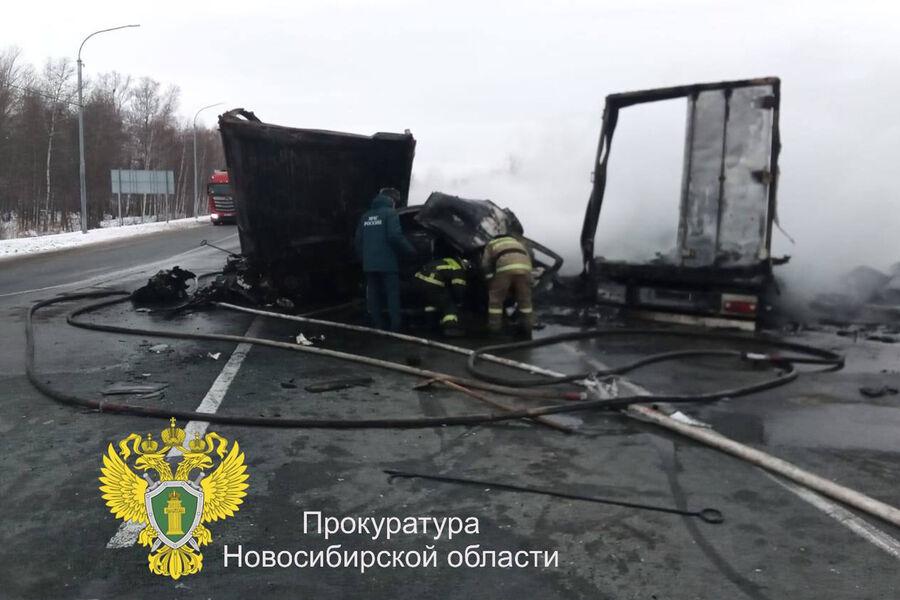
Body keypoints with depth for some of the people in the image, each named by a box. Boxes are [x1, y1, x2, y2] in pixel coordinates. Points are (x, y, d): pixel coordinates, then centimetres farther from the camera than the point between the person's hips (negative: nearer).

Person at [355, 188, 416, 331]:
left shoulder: (366, 216, 15)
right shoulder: (390, 213, -5)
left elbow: (358, 240, 16)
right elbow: (395, 236, -16)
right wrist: (410, 250, -5)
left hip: (369, 265, 6)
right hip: (387, 264, -6)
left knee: (373, 296, 9)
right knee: (393, 296, -3)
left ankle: (377, 327, 12)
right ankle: (395, 328, -8)